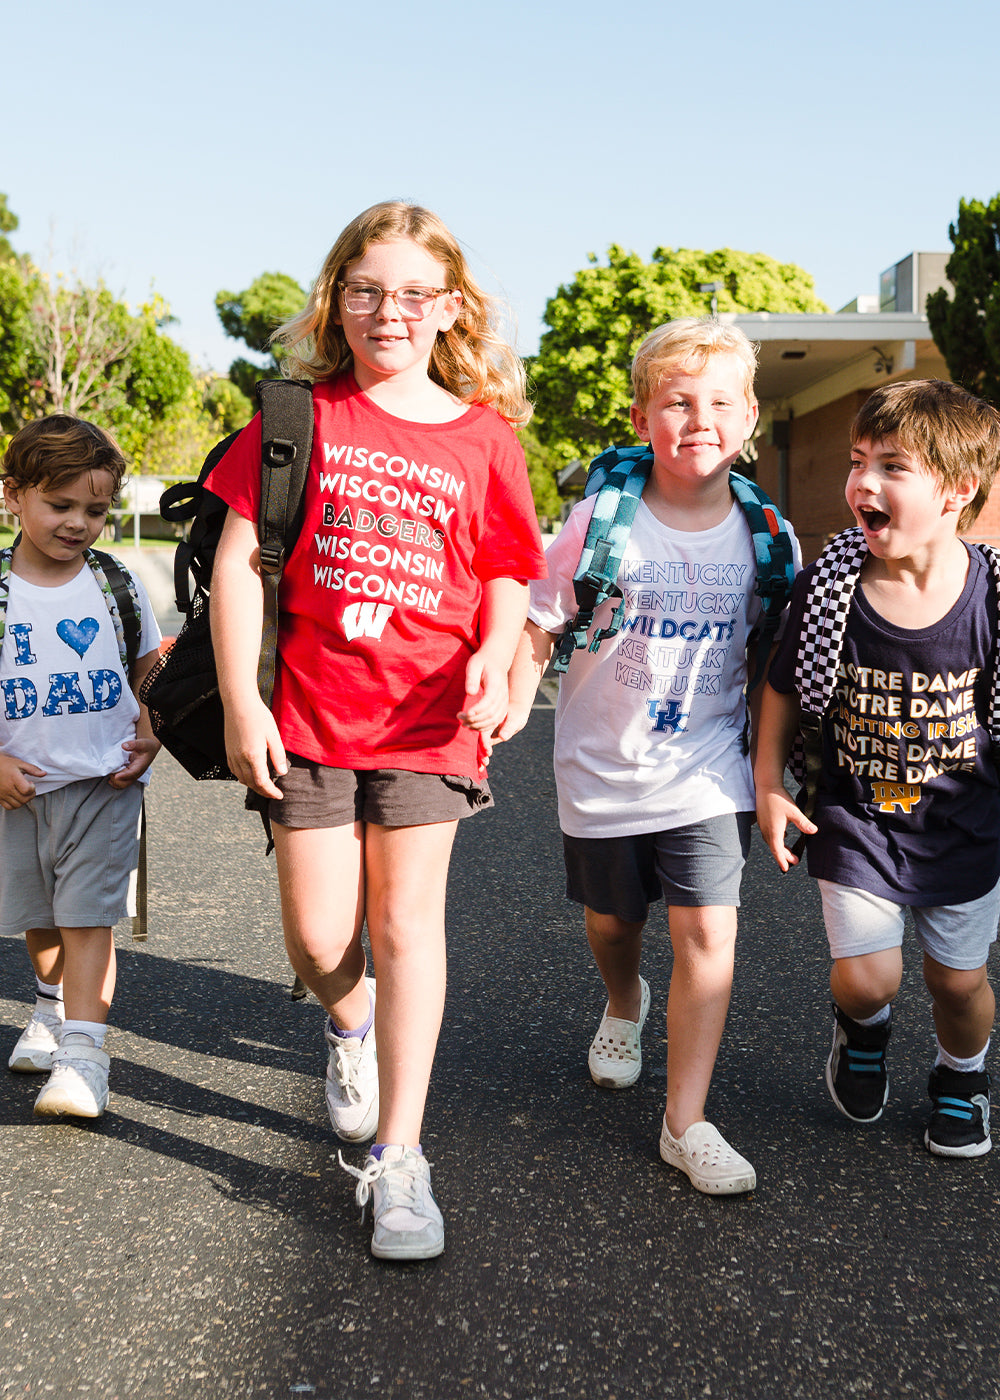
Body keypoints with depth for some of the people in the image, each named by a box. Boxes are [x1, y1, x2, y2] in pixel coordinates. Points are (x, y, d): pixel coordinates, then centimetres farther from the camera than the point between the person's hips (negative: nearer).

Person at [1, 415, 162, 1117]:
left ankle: (83, 1053, -7)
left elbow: (148, 669, 11)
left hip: (104, 780, -1)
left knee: (89, 917, -8)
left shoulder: (119, 585, 1)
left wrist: (148, 736, -3)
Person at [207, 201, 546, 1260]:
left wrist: (494, 654, -12)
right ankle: (349, 1025, 43)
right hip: (307, 713, 1)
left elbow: (507, 574, 9)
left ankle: (397, 1159, 11)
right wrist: (240, 703, -6)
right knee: (318, 938, 5)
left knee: (406, 922, -2)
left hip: (429, 714, 0)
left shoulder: (482, 437, 3)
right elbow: (237, 558, 0)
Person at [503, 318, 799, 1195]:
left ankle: (686, 1122, 5)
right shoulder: (603, 521, -13)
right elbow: (538, 625, -5)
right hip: (603, 770, 0)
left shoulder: (760, 534, -5)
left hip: (708, 772, 0)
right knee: (612, 920, 19)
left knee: (709, 932, -9)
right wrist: (514, 704, -15)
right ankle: (624, 1004, 55)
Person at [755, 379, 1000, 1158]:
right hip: (856, 814, 0)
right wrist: (769, 786, -1)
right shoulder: (827, 585, -14)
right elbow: (784, 690, 0)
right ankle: (863, 1028, 34)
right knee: (865, 977, -5)